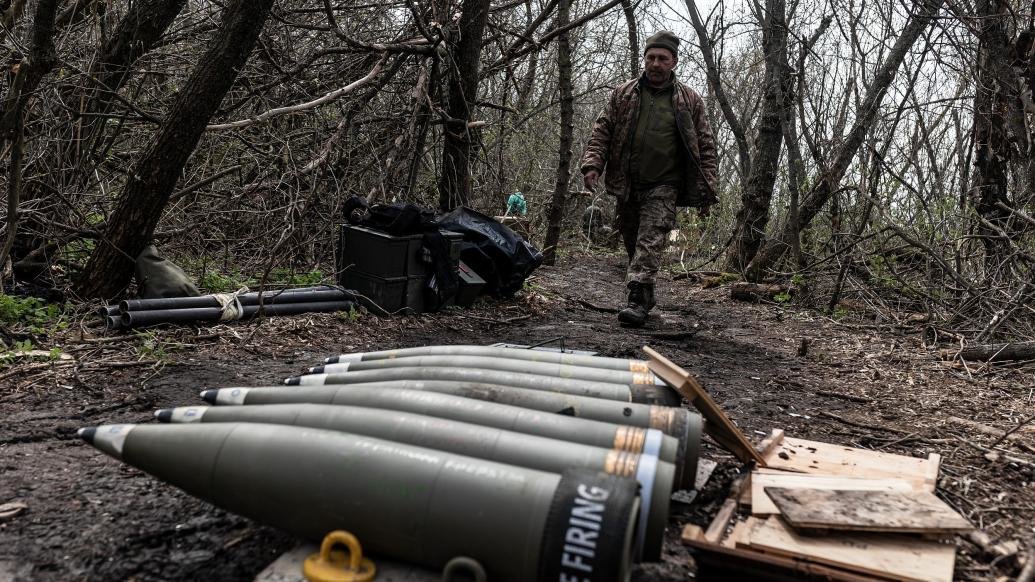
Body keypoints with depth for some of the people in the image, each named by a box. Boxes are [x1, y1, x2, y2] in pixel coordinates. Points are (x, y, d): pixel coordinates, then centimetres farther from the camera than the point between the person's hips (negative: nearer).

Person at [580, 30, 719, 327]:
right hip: (626, 185, 3)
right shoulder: (623, 94, 7)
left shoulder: (690, 100, 3)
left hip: (663, 186, -3)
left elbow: (705, 146, 4)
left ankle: (638, 299, -21)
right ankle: (645, 296, 24)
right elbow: (602, 130, 7)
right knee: (633, 243, 10)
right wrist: (592, 164, -10)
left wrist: (706, 190, -2)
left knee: (651, 240, -17)